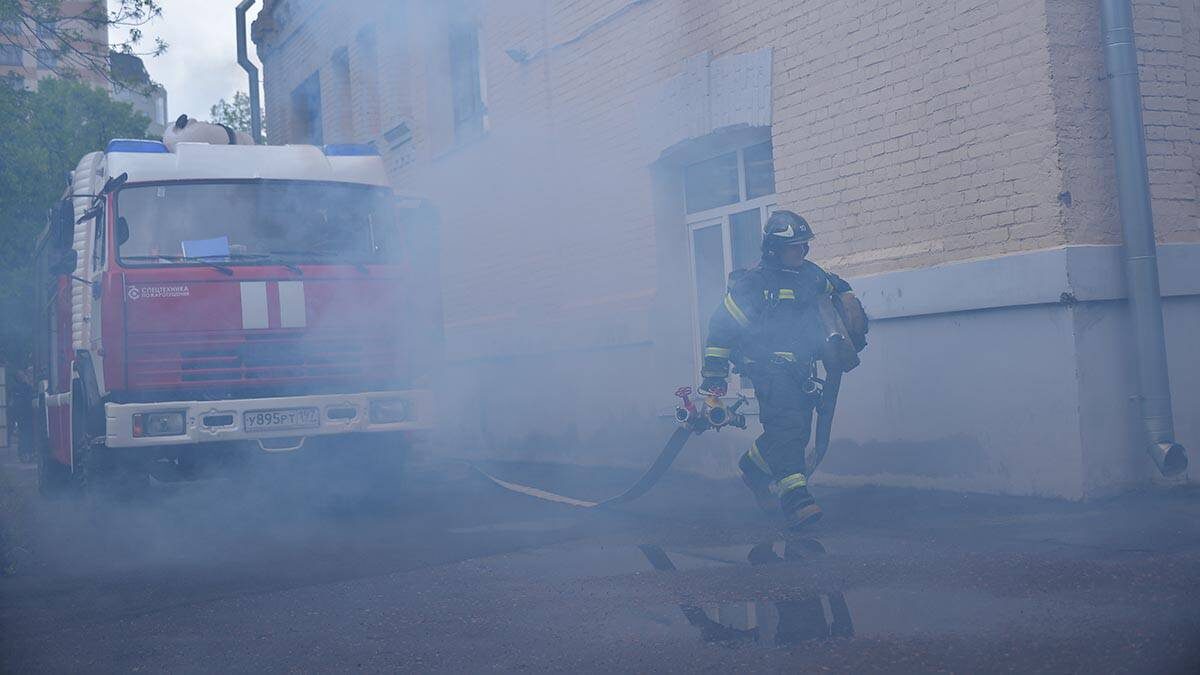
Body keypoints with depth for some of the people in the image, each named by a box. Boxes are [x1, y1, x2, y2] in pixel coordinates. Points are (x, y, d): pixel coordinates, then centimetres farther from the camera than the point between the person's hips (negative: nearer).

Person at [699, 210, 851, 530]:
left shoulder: (810, 274, 11)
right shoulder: (754, 283, -9)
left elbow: (839, 289, 35)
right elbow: (722, 326, -8)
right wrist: (713, 374, -10)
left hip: (801, 369, 7)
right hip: (770, 369, -7)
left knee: (797, 431, 7)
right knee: (786, 426, -21)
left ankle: (752, 467, 32)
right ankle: (797, 500, -29)